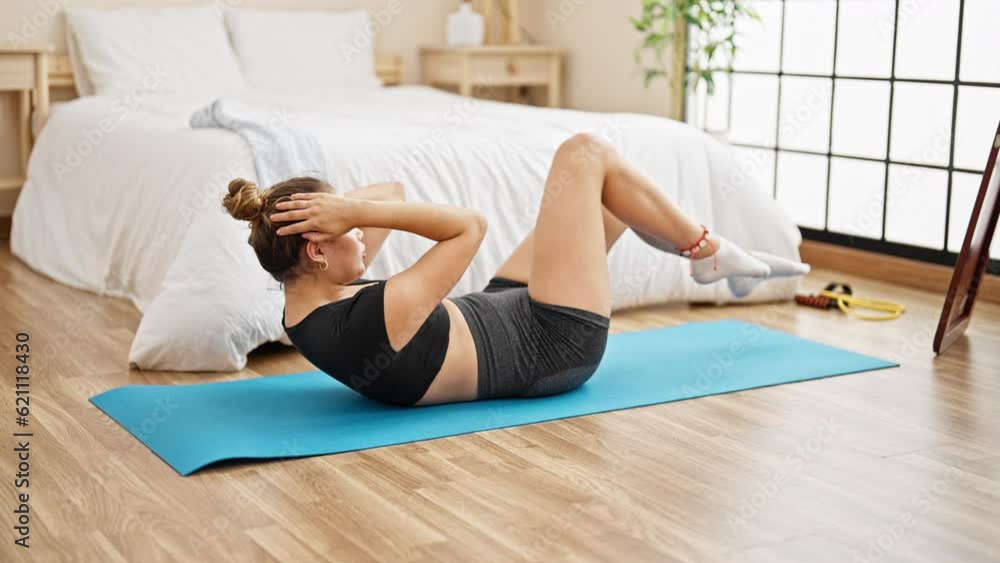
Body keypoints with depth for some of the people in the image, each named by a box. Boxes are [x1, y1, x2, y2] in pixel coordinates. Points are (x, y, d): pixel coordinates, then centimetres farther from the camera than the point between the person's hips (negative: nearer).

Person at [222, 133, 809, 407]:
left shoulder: (309, 306, -7)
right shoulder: (369, 323, -36)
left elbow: (393, 194, 0)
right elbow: (471, 226, -27)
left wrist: (339, 207, -20)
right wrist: (357, 211, -32)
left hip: (499, 313, 9)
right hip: (551, 347, -9)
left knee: (614, 193, 18)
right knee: (585, 153, -3)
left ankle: (710, 251, 37)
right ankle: (711, 252, 16)